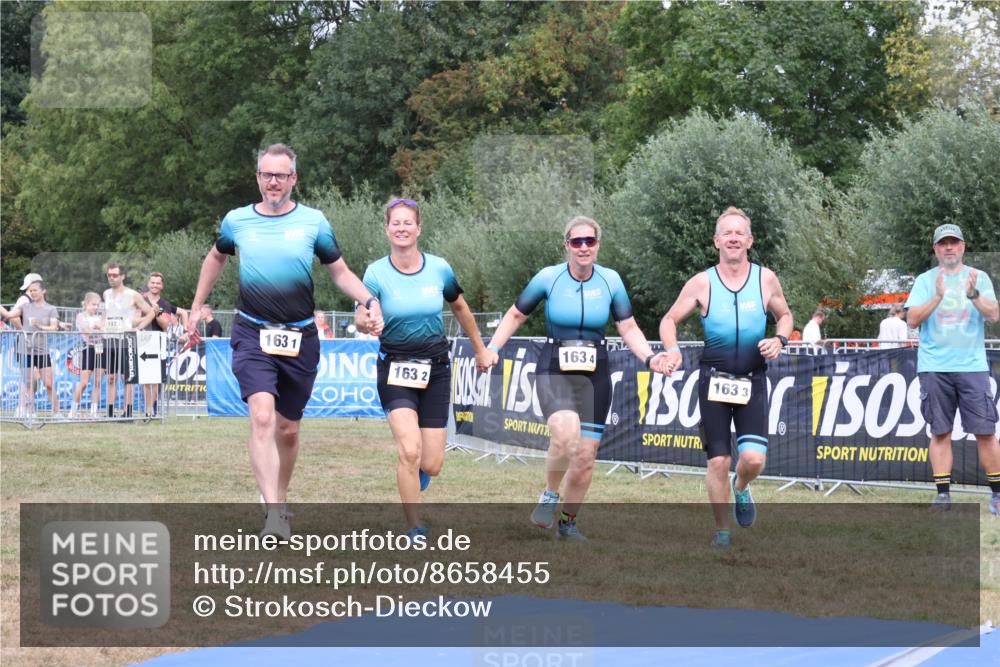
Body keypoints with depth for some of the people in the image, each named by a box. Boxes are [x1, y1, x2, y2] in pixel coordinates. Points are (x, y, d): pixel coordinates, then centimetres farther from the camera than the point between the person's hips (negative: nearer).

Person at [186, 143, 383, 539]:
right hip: (252, 334, -1)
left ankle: (279, 496, 36)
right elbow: (216, 257, 24)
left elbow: (340, 272, 9)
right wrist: (197, 307, 25)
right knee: (262, 416, -21)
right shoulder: (237, 221, 4)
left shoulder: (313, 222, 1)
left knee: (288, 428, 11)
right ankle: (274, 512, -28)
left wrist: (369, 301, -8)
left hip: (300, 338, 1)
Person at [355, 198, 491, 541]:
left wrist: (480, 349, 23)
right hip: (395, 369, -2)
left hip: (435, 369, 2)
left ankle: (416, 471, 36)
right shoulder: (377, 272, -9)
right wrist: (363, 320, -47)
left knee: (431, 466, -3)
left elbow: (460, 308, 15)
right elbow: (363, 317, -23)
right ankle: (414, 529, -4)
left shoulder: (439, 268, -2)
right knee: (409, 450, -21)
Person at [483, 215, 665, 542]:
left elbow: (629, 328, 7)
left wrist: (649, 358, -9)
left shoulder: (610, 280, 0)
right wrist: (492, 347, -4)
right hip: (554, 372, -3)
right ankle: (549, 495, -4)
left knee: (585, 458, 3)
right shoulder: (549, 277, -5)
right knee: (566, 433, -30)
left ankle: (568, 521, 26)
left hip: (595, 375, 3)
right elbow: (516, 315, 8)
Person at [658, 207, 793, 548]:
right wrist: (672, 350, -14)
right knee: (718, 461, 0)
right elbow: (669, 321, 5)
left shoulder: (766, 280, -1)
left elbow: (784, 315, 15)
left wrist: (780, 340, -6)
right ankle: (722, 530, 18)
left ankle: (741, 488, 21)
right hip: (714, 379, 0)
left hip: (753, 381, 0)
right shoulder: (702, 283, -4)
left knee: (754, 458, -14)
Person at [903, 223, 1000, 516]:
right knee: (940, 432, 2)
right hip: (934, 368, 0)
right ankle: (943, 494, 6)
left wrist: (973, 295, -21)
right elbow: (912, 319, -3)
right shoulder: (925, 281, 8)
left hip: (972, 366, 0)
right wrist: (937, 297, -17)